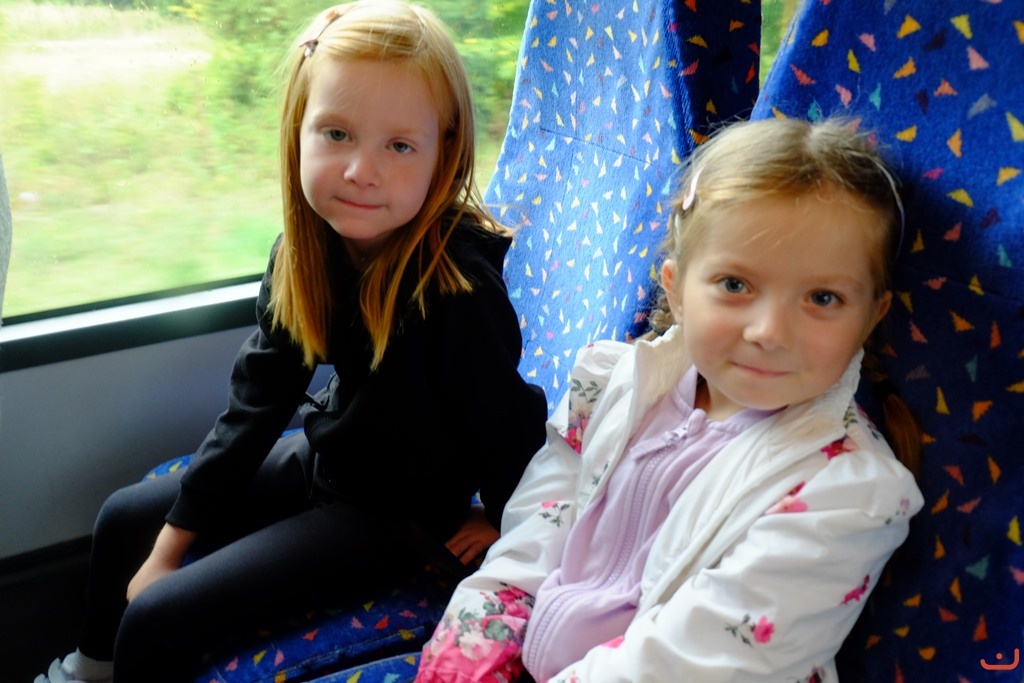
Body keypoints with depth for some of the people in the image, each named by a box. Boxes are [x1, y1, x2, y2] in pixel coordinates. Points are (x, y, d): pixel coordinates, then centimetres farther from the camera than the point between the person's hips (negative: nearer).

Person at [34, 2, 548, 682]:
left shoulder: (460, 289, -34)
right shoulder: (304, 253, -11)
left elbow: (511, 429, -22)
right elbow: (257, 399, -3)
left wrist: (507, 525, -4)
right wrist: (172, 541, 0)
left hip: (396, 515, -7)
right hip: (324, 460, 7)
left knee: (158, 620, -12)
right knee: (124, 519, 20)